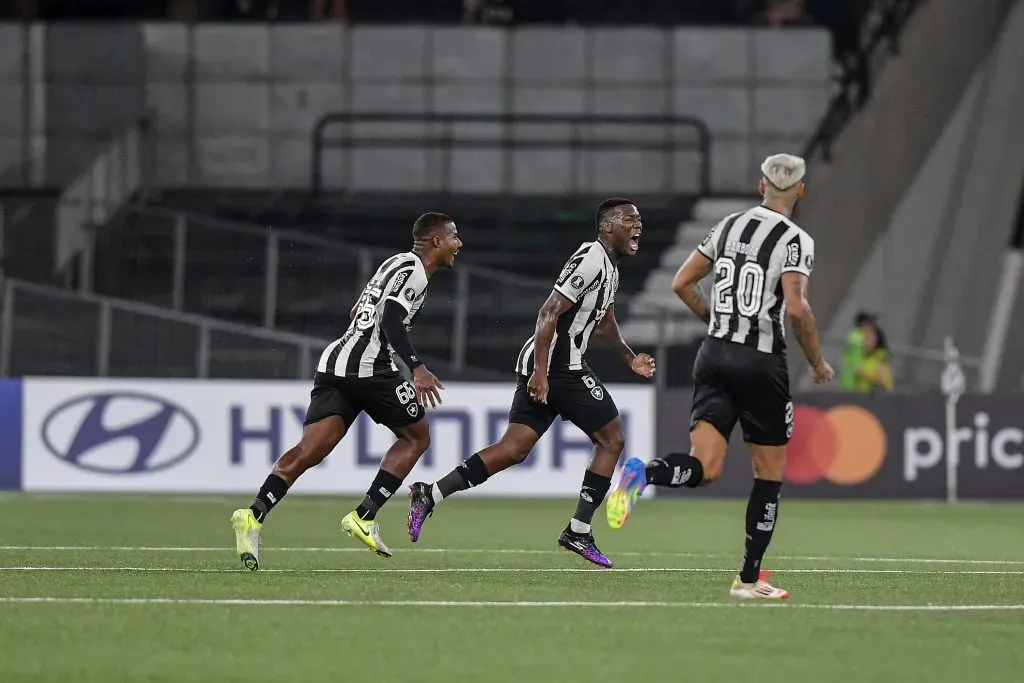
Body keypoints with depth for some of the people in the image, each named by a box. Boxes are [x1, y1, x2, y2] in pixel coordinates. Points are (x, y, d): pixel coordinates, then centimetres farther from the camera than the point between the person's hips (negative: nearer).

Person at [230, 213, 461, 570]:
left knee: (309, 450, -4)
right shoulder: (413, 271, -3)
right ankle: (364, 516, 2)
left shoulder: (397, 264, 26)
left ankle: (254, 514, -23)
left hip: (334, 363, 8)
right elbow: (391, 319, -18)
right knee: (416, 436, 11)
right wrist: (416, 368, -27)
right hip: (370, 366, -8)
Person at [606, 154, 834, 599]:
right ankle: (749, 578, 11)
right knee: (770, 472, 11)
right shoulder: (795, 240, -8)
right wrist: (817, 362, -5)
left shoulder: (729, 226, 10)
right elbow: (796, 308, -20)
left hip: (714, 355, 5)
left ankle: (641, 474, -35)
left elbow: (682, 284, 13)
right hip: (761, 362, -5)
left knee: (704, 469, -3)